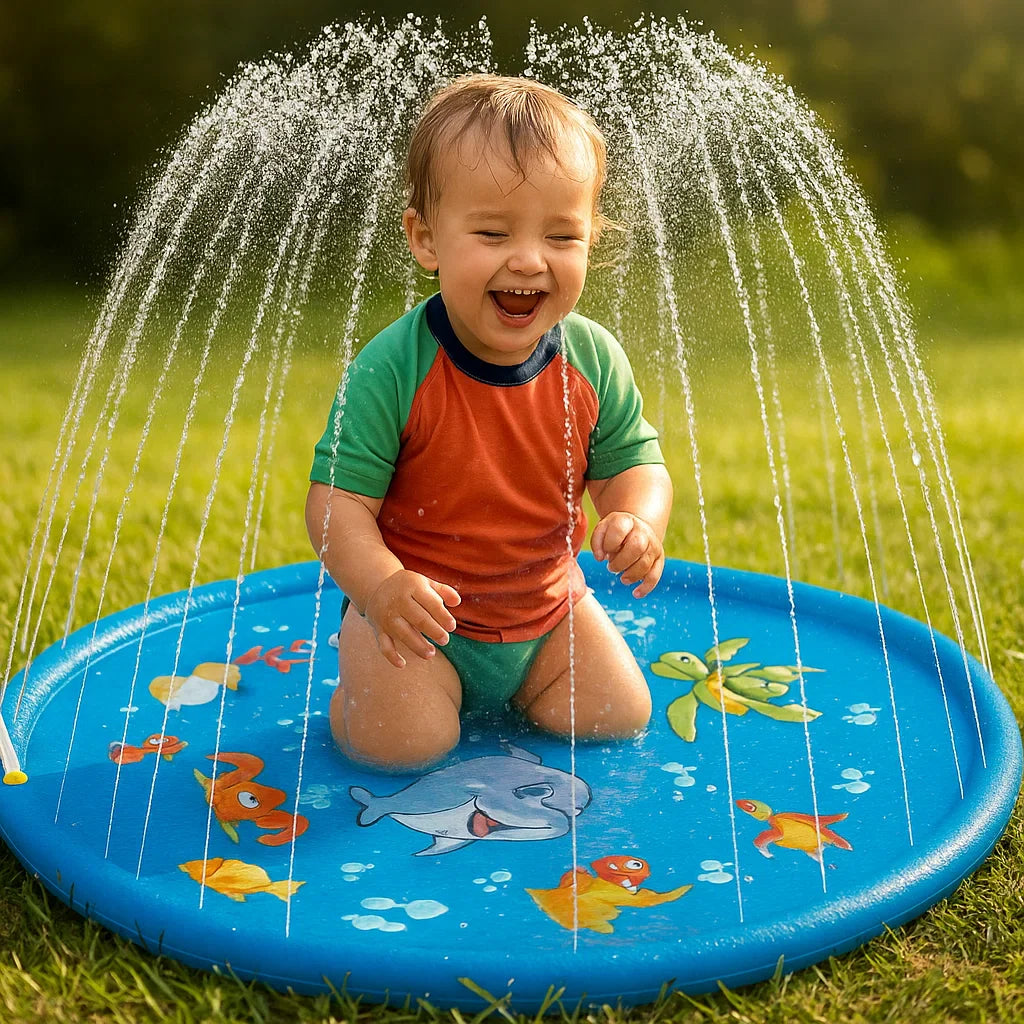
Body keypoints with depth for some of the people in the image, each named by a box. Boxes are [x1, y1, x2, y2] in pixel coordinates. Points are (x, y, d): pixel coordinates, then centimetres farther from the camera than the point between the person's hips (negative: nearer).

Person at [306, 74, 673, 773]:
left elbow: (634, 463, -3)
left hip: (546, 604, 4)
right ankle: (358, 684, 16)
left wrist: (639, 522, -28)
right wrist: (381, 586, -40)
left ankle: (510, 682, 28)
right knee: (402, 741, -19)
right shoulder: (392, 370, -24)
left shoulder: (593, 360, -13)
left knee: (618, 715, 0)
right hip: (419, 610, -4)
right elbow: (337, 497, -22)